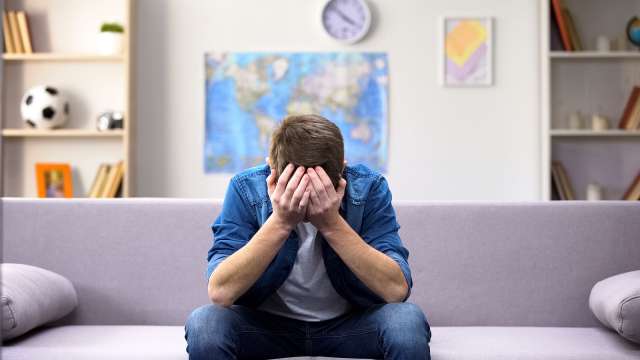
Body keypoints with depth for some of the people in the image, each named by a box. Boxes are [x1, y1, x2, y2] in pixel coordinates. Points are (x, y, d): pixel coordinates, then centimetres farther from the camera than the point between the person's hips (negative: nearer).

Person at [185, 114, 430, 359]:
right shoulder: (246, 188, -16)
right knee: (203, 323, -27)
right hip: (269, 324, 0)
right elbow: (220, 292, -24)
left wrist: (332, 224, -32)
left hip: (348, 324, 0)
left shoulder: (368, 187, -15)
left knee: (407, 321, -28)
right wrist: (280, 222, -33)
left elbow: (397, 289, -23)